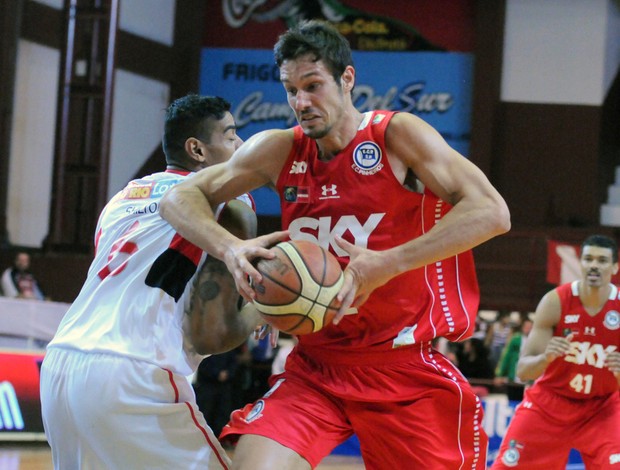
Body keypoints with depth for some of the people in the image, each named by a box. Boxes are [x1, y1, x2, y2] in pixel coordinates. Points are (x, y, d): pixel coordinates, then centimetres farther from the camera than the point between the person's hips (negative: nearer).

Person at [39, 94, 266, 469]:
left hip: (60, 367, 8)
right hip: (133, 381, -8)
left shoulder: (125, 196, 23)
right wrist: (259, 312, 14)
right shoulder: (229, 203, 2)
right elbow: (212, 335, -6)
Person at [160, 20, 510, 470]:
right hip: (317, 365, 3)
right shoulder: (279, 150, 4)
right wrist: (230, 247, -15)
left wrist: (388, 263, -25)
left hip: (406, 364, -2)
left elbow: (492, 213, -17)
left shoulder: (397, 134, -8)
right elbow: (180, 199, 7)